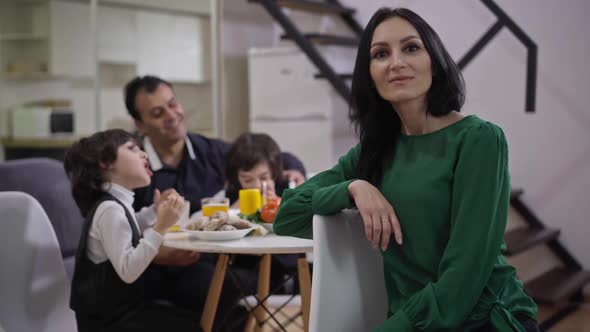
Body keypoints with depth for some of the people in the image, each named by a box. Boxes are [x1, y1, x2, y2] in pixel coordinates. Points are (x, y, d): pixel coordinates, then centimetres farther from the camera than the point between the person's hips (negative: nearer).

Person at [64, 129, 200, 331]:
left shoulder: (117, 203, 8)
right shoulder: (110, 209, -22)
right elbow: (128, 272, -30)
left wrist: (155, 211, 17)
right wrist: (161, 227, -32)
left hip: (122, 307, 10)